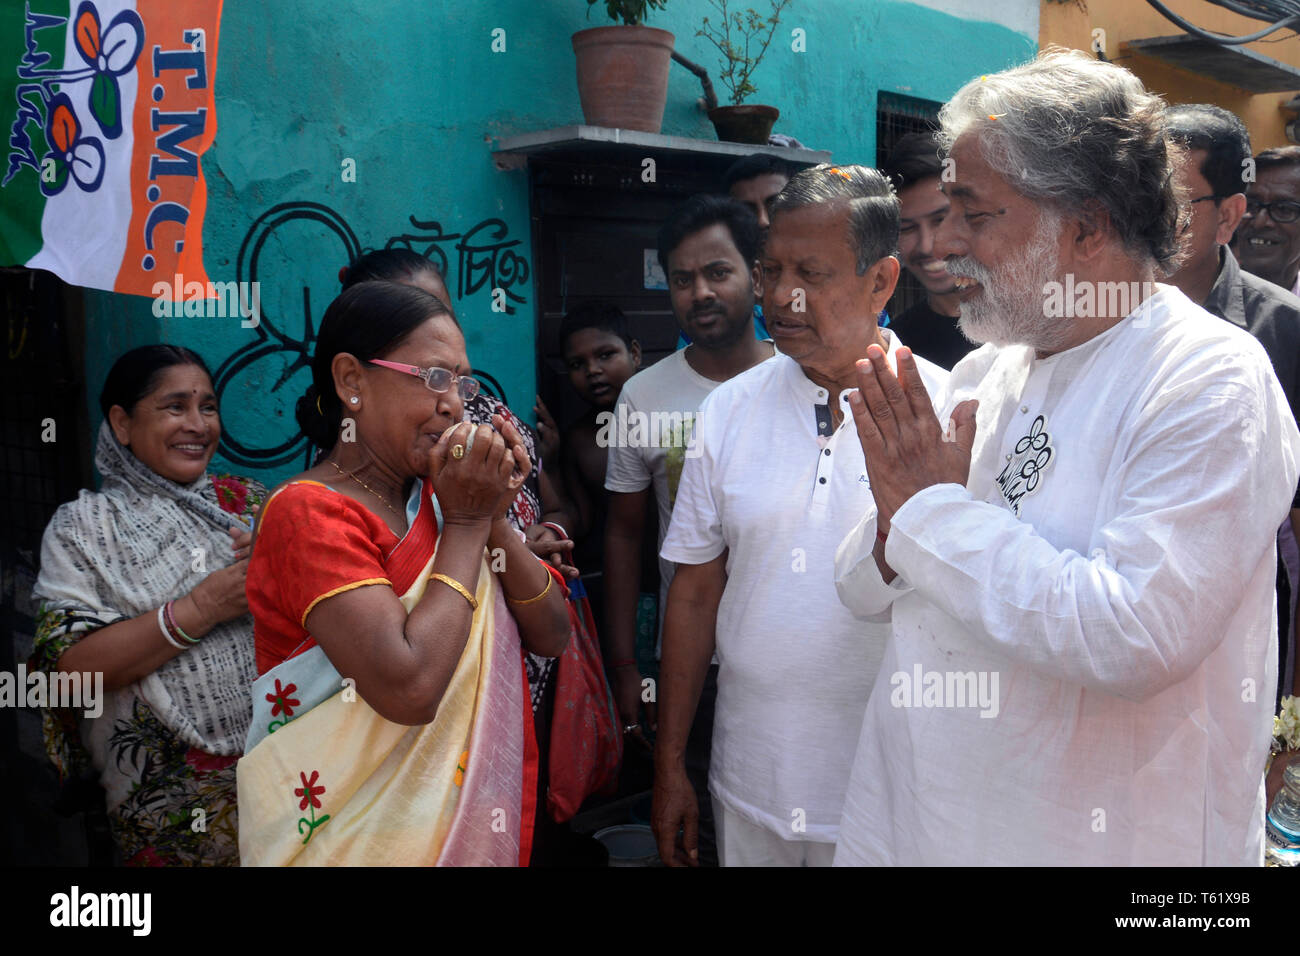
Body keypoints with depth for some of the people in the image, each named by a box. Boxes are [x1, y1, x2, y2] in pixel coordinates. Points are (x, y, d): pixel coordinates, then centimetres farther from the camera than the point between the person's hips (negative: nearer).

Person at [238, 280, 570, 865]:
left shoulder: (438, 497, 3)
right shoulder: (308, 512, -18)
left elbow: (550, 636, -1)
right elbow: (409, 689, -29)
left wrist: (493, 518, -14)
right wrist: (466, 524, -20)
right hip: (359, 833, -7)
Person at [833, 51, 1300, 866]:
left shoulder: (1213, 384, -15)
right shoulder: (984, 372, 3)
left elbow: (1133, 635, -28)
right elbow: (868, 591, 8)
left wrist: (933, 508, -20)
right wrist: (897, 526, -14)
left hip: (1099, 837, -5)